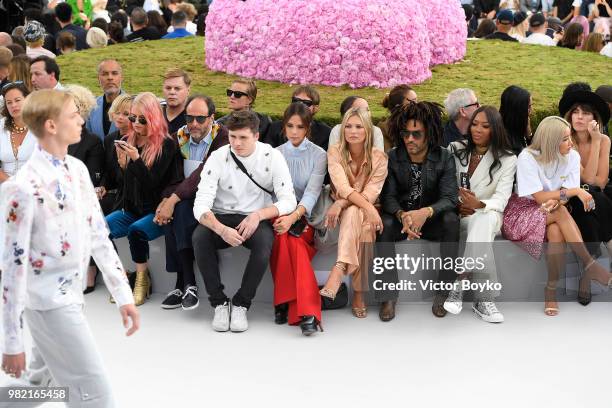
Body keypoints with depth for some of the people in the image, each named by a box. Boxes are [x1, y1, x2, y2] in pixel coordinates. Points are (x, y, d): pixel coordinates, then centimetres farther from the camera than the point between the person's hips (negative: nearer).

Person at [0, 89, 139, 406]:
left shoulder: (77, 170, 4)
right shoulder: (26, 187, -20)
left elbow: (98, 234, 10)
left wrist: (123, 295, 8)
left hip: (70, 295, 8)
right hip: (49, 304, -8)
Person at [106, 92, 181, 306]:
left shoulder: (166, 144, -7)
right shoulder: (128, 141, 9)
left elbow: (153, 182, -12)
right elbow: (122, 179, 14)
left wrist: (136, 159, -24)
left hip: (156, 210, -5)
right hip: (130, 208, 5)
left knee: (136, 230, -33)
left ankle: (142, 279, -12)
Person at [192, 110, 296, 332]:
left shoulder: (272, 157, -5)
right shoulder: (218, 157, -6)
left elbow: (288, 201, -8)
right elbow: (201, 205, -13)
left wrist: (259, 215, -26)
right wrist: (221, 230, -33)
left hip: (257, 219, -1)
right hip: (221, 218, 1)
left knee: (264, 241, -35)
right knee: (199, 237, -32)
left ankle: (241, 304, -18)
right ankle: (219, 303, -17)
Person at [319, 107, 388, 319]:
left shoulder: (379, 157, -5)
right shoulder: (335, 151, -6)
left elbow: (371, 193, -15)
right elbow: (342, 187, -21)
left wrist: (341, 204, -30)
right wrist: (369, 208, -36)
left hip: (365, 212, 1)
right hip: (342, 212, 0)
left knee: (353, 213, -35)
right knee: (355, 213, -36)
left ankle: (339, 270, -44)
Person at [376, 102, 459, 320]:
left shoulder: (444, 158, -8)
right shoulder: (393, 157, -5)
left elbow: (449, 198, -18)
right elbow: (388, 196, -11)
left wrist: (425, 212, -39)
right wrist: (402, 215, -35)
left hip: (432, 219, 0)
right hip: (401, 217, 1)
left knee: (451, 220, -33)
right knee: (385, 224, -32)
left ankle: (443, 292, -22)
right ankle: (388, 296, -25)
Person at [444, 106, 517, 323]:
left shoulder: (507, 159, 2)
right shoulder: (455, 149, 8)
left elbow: (501, 199, -10)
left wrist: (479, 205, -32)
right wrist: (456, 205, -15)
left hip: (488, 214, -1)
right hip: (457, 214, 1)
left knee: (484, 221, -39)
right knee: (480, 224, -35)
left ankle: (459, 285, -42)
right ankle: (484, 297, -41)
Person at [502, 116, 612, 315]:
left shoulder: (572, 156, -1)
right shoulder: (528, 157, -14)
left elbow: (566, 196, -5)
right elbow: (540, 198, -18)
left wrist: (556, 200, -29)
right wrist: (576, 191, -21)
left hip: (555, 214, 4)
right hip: (522, 212, -3)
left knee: (556, 231, -33)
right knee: (560, 212, -33)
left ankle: (551, 289, -23)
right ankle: (590, 265, -30)